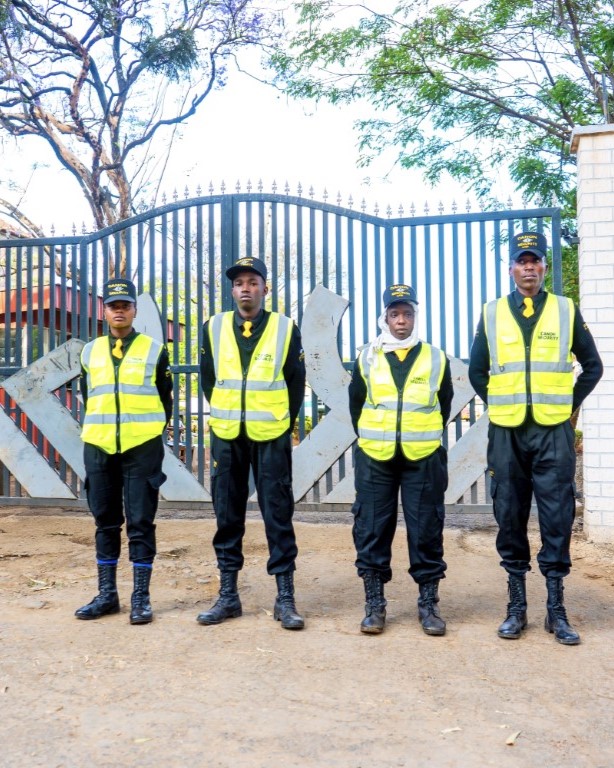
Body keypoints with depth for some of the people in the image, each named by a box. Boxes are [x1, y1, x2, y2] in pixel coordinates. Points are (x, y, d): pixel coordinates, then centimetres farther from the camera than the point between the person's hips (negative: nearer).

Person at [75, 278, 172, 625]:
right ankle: (107, 594, 19)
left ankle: (141, 598, 7)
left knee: (141, 523, -1)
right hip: (99, 447, 3)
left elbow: (165, 400, 7)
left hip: (142, 448, -3)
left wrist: (150, 434, 3)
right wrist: (101, 430, 11)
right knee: (105, 522, 10)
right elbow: (88, 400, 18)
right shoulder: (90, 352, 11)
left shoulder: (155, 350, 3)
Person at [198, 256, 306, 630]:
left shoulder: (286, 328, -1)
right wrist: (226, 416, 12)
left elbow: (297, 383, 5)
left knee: (278, 515, 1)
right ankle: (228, 596, 19)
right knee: (227, 516, 8)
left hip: (271, 437, -2)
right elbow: (208, 378, 13)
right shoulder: (214, 327, 4)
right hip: (226, 436, 2)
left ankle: (285, 598, 10)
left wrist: (284, 424, 5)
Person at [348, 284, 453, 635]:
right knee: (372, 531, 3)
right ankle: (375, 604, 14)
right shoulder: (367, 358, 5)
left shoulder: (436, 359, 5)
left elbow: (445, 405, 15)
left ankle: (429, 603, 16)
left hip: (423, 459, 0)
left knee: (426, 531, 4)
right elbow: (356, 403, 15)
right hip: (375, 459, 1)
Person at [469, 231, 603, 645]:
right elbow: (477, 371, 13)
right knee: (510, 517, 5)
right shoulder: (492, 314, 8)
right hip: (506, 432, 1)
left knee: (557, 517, 0)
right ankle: (517, 606, 17)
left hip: (554, 431, -1)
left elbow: (592, 366, 11)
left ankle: (556, 608, 12)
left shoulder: (567, 311, 6)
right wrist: (500, 407, 5)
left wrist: (570, 405, 3)